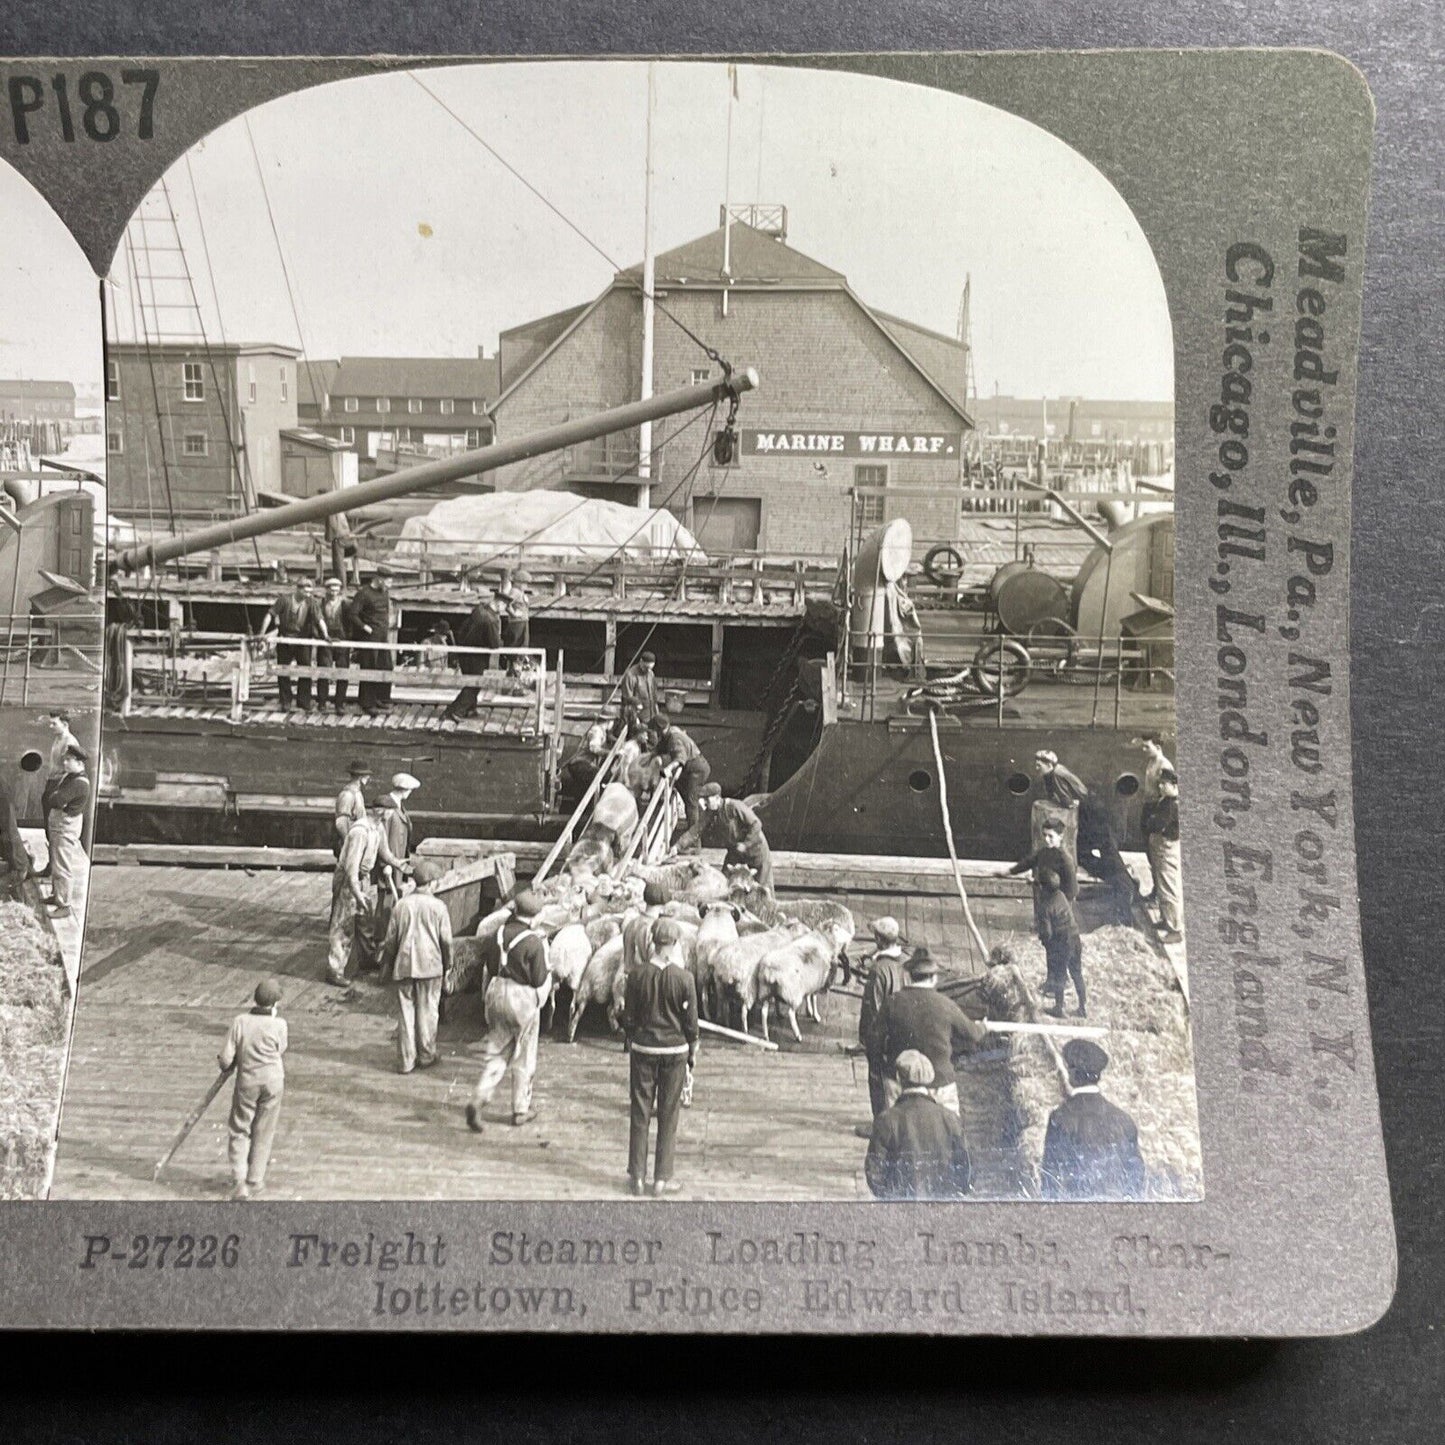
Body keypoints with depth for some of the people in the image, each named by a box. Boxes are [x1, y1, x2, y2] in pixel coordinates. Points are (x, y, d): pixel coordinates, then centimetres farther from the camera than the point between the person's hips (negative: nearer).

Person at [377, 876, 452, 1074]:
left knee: (406, 1013, 7)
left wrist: (387, 964, 16)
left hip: (404, 966, 2)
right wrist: (448, 964, 11)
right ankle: (426, 1056, 18)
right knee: (427, 1012, 10)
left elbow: (391, 939, 4)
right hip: (430, 965, -2)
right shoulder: (438, 906, -7)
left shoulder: (401, 904, 0)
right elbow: (446, 940, -4)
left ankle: (406, 1061, 9)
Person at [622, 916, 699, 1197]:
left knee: (640, 1113, 10)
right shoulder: (684, 978, -11)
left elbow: (628, 1017, 1)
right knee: (668, 1116, 7)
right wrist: (693, 1051, 9)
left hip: (643, 1049, 2)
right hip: (675, 1050, -2)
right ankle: (662, 1179, 12)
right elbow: (691, 1021, -5)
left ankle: (637, 1176, 16)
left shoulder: (638, 975, -6)